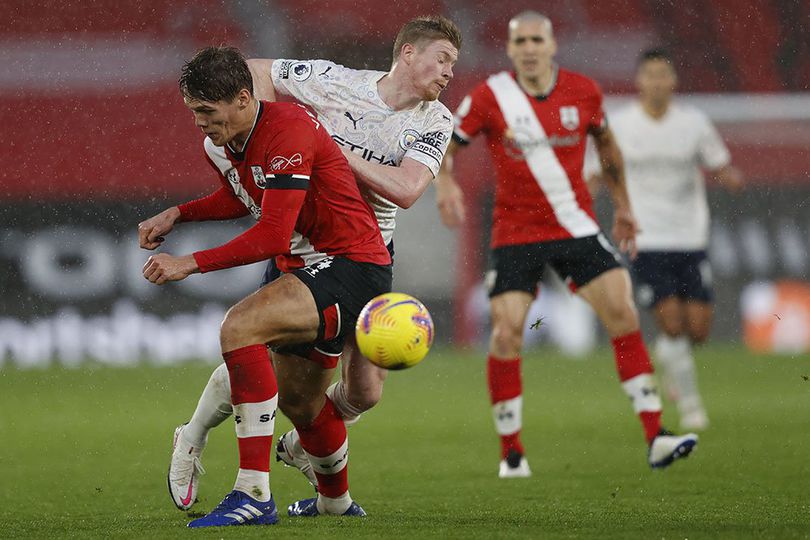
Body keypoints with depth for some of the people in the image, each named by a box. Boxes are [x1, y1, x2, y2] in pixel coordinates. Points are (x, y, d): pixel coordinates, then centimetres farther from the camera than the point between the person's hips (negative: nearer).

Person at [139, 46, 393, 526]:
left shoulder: (288, 132, -24)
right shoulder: (220, 145, 3)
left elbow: (273, 237, -28)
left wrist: (192, 264, -26)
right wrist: (177, 214, 9)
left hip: (354, 266, -10)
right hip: (310, 267, 10)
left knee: (240, 327, -28)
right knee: (299, 401, 22)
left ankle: (254, 495, -30)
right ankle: (337, 501, 51)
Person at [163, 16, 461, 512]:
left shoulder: (436, 122, -7)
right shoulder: (333, 82, -13)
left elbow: (405, 190, -24)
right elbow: (254, 72, 0)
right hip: (302, 244, -3)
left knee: (366, 390, -1)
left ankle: (302, 447, 30)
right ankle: (192, 442, 24)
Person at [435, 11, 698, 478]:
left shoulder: (584, 92, -1)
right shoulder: (490, 97, -8)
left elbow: (605, 142, 18)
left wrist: (622, 205, 21)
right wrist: (445, 183, -18)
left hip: (576, 225, 2)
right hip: (515, 233, -2)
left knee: (623, 313, -11)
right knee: (507, 332, -11)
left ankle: (656, 437, -8)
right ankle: (511, 453, 5)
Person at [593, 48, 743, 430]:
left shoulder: (694, 123, 2)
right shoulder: (617, 126, -2)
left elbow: (722, 169, 9)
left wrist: (730, 177, -14)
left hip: (690, 240, 2)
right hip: (646, 240, -2)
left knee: (698, 328, -1)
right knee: (672, 323, -12)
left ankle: (666, 355, 33)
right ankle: (689, 403, 2)